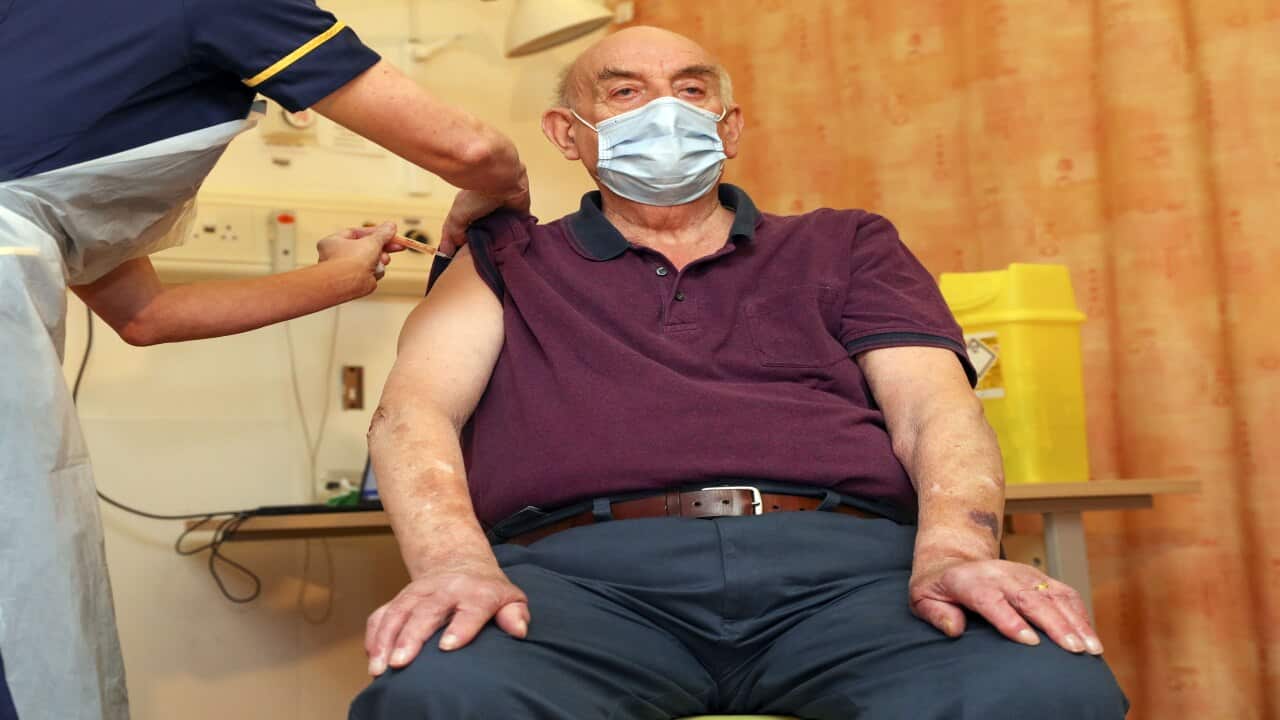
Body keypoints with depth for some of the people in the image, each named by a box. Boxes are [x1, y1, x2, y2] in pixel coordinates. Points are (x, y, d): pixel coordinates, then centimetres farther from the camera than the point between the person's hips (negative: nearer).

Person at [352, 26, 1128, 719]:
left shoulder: (845, 246, 27)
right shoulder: (505, 261, 24)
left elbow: (935, 407, 12)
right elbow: (415, 411, 7)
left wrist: (956, 549, -13)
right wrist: (456, 565, -17)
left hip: (843, 557, 2)